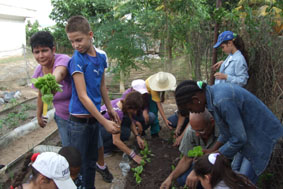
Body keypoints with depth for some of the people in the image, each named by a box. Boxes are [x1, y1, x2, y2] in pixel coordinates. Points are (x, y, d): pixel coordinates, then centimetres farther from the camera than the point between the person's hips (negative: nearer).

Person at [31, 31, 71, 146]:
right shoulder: (39, 70, -5)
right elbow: (41, 95, 10)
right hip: (62, 118, 5)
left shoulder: (63, 60, -24)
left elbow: (59, 73, -49)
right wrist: (39, 115, 19)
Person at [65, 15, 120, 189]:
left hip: (95, 116, 6)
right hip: (80, 120, -6)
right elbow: (83, 96, -18)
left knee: (91, 161, 20)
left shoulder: (101, 56, 3)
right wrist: (105, 123, -18)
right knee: (79, 165, 4)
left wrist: (110, 109, 21)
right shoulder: (77, 60, -16)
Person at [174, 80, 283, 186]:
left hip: (261, 135, -8)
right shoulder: (213, 94, -3)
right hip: (246, 132, 9)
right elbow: (228, 128, 8)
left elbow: (238, 139, -24)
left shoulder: (223, 101, -32)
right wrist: (212, 150, 2)